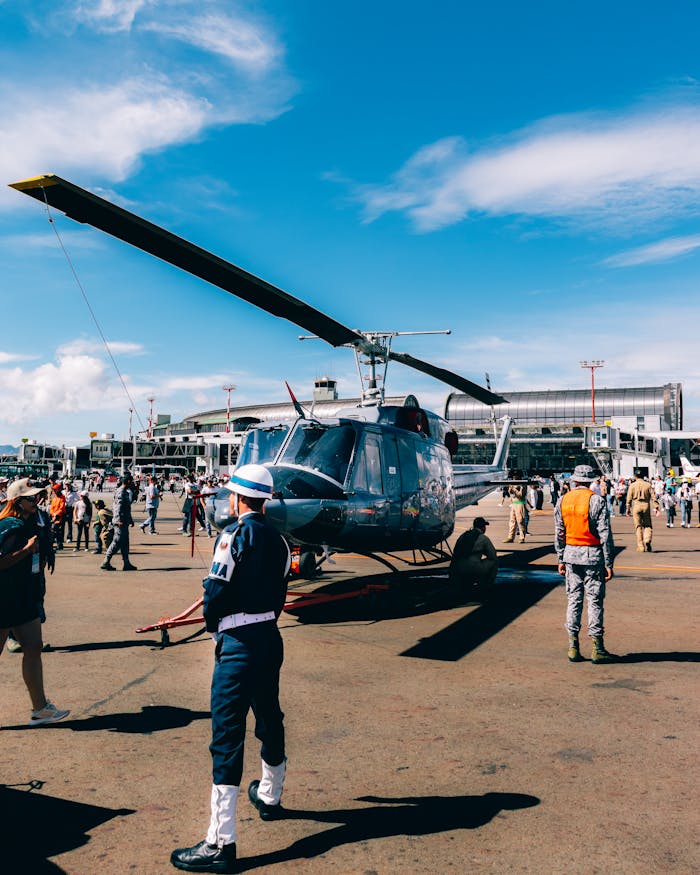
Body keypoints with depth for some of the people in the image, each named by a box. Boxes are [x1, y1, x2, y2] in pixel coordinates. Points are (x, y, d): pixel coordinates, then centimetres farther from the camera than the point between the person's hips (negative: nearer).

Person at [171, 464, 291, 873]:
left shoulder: (236, 534, -15)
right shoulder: (278, 539, 6)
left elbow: (216, 592, -16)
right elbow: (279, 595, 10)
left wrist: (214, 625, 3)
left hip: (238, 644, -8)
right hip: (270, 637, 8)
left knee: (228, 735, -4)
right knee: (270, 719, 23)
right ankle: (270, 796, 44)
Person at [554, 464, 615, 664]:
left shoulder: (563, 500, 4)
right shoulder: (597, 500, -9)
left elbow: (559, 534, 6)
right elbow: (605, 535, -10)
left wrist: (561, 560, 13)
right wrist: (608, 563, -6)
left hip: (570, 554, 4)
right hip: (592, 555, -4)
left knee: (573, 599, 9)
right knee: (595, 600, 2)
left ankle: (573, 648, 11)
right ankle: (597, 649, 6)